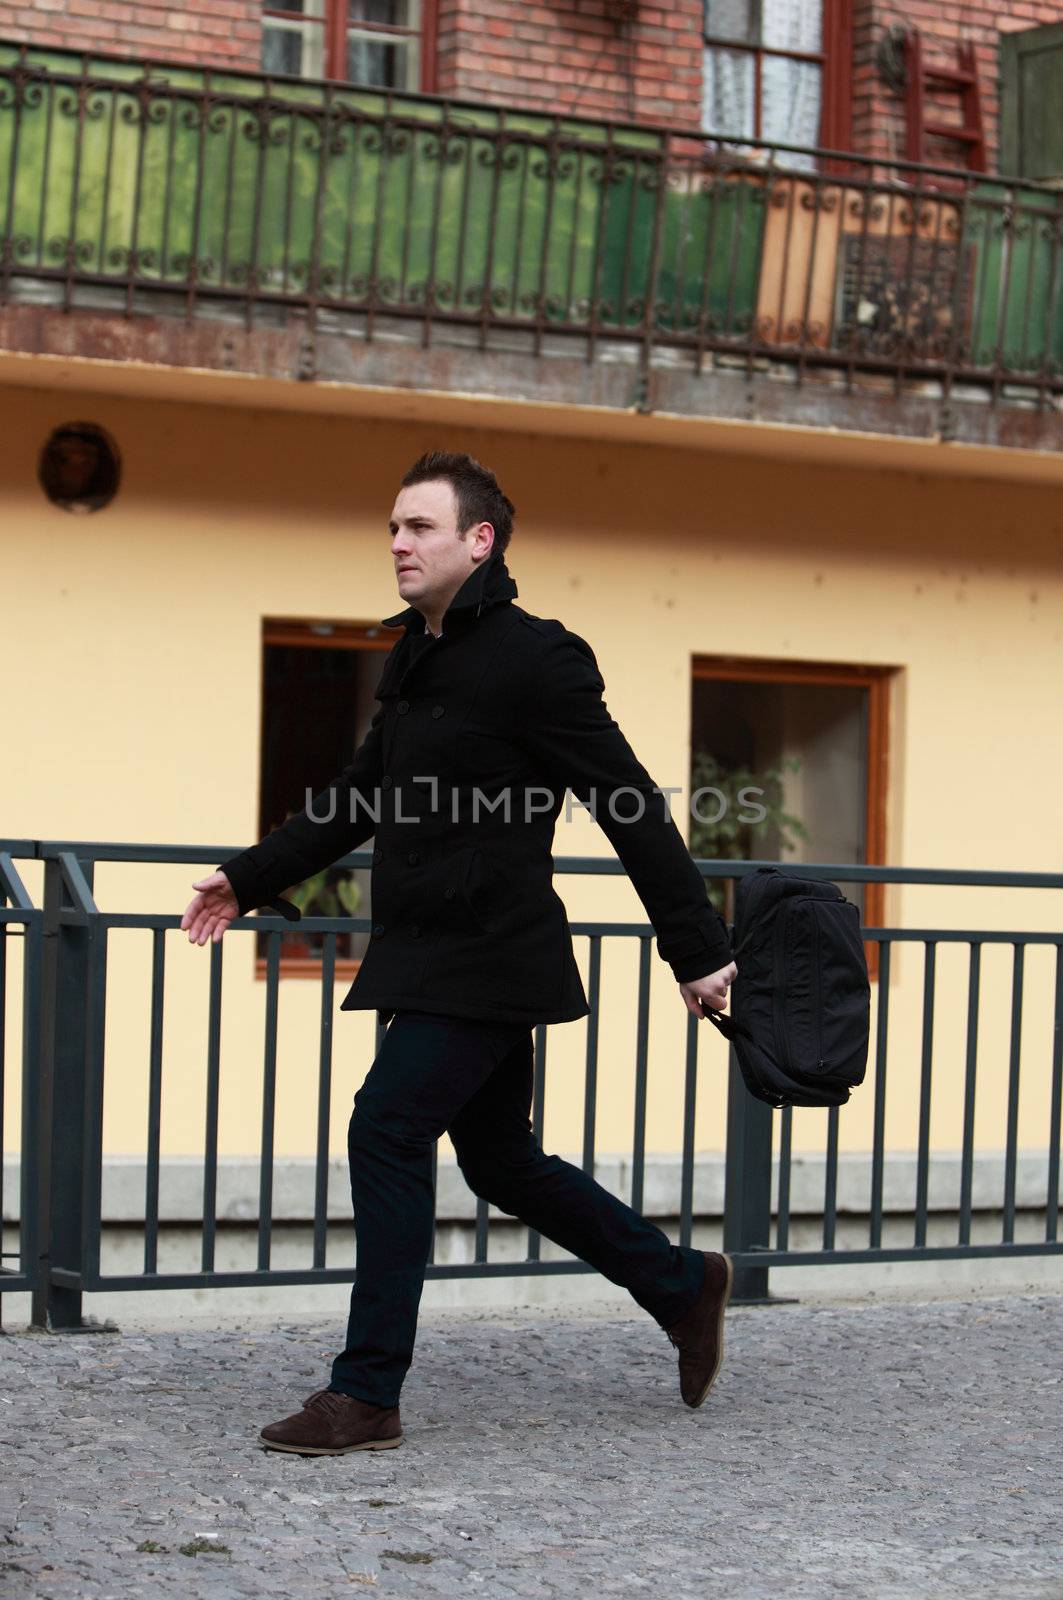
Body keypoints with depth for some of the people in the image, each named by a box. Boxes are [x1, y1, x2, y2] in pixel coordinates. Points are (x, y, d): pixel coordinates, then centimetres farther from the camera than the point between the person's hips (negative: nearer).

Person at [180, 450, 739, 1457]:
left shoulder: (535, 658, -13)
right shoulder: (415, 663, 14)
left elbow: (634, 810, -12)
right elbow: (359, 798, 25)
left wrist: (696, 950, -12)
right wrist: (249, 879, 21)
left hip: (488, 959, -9)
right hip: (435, 959, 9)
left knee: (387, 1131, -13)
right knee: (499, 1160, 15)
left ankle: (367, 1395, -8)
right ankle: (682, 1287, 31)